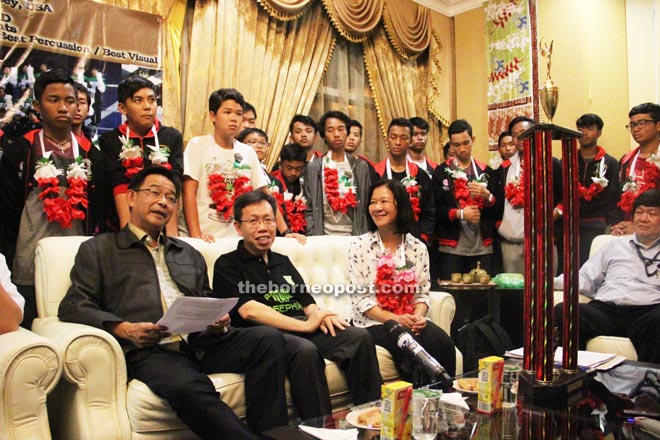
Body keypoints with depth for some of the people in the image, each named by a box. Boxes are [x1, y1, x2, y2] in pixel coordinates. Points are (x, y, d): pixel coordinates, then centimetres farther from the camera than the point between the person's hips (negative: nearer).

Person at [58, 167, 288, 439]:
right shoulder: (98, 249, 18)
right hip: (148, 350, -4)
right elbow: (72, 307, 6)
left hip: (201, 343, 5)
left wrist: (218, 321, 3)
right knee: (189, 386, -38)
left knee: (268, 338, -23)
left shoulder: (189, 254, 30)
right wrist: (124, 329, -12)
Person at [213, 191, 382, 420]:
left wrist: (319, 315, -6)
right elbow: (249, 310, -11)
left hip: (303, 328, 6)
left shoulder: (282, 262, 26)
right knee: (305, 350, -36)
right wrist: (305, 325, -16)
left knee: (360, 337, -17)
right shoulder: (228, 264, 5)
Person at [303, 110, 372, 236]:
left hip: (354, 235, 1)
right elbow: (309, 209, 2)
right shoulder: (313, 167, 3)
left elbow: (367, 207, 7)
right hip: (324, 235, -1)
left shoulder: (361, 166, 7)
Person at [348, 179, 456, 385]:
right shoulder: (359, 246, -1)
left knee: (442, 342, -25)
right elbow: (361, 298, -7)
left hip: (411, 320, 4)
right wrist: (395, 319, -19)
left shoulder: (418, 247, 9)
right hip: (372, 323, -3)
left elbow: (422, 293, 8)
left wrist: (419, 316, -14)